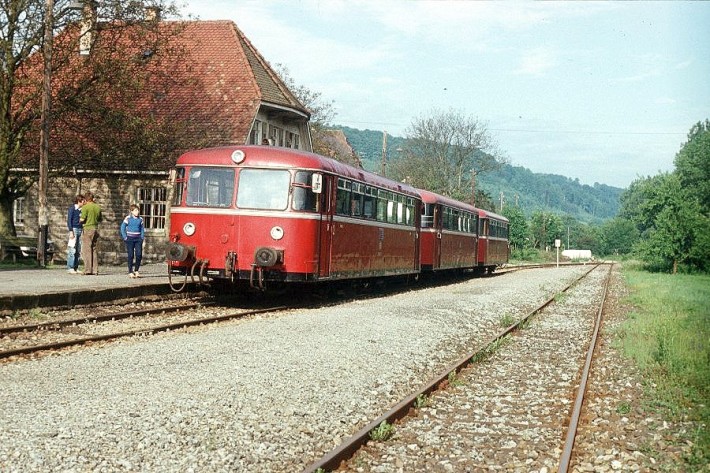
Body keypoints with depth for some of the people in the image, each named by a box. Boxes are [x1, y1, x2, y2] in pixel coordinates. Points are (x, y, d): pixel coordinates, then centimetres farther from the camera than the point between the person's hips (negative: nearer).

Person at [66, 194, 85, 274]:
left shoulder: (81, 209, 14)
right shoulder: (72, 208, -4)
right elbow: (69, 220, -9)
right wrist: (71, 231, -16)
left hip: (80, 229, 7)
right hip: (74, 229, -7)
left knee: (78, 251, 6)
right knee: (72, 250, -8)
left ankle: (76, 268, 10)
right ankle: (70, 268, -7)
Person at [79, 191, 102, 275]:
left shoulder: (85, 207, -9)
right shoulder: (98, 207, 8)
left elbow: (82, 219, -13)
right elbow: (101, 219, 14)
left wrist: (80, 221, 8)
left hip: (87, 229, -5)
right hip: (96, 228, 5)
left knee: (87, 250, -2)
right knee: (95, 250, 9)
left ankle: (88, 270, -5)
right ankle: (95, 270, 8)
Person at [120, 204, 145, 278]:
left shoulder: (140, 219, 8)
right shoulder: (128, 218, -3)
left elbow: (142, 229, 16)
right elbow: (122, 228, -2)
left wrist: (142, 237, 6)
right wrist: (125, 237, -7)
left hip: (138, 239, 3)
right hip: (130, 239, -3)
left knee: (139, 254, -5)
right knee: (131, 255, -1)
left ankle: (136, 270, 11)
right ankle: (130, 272, 6)